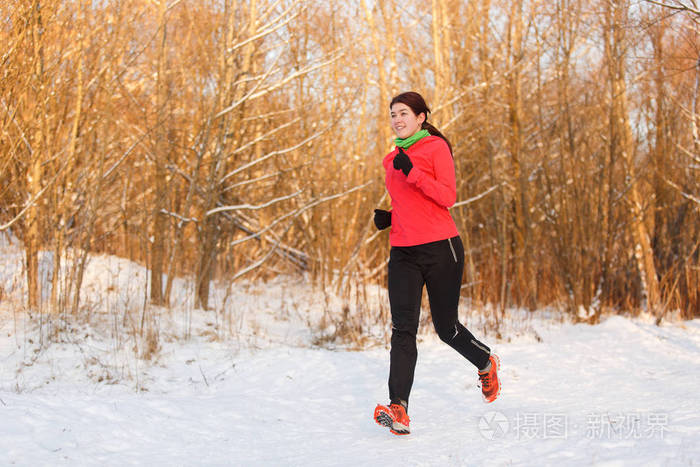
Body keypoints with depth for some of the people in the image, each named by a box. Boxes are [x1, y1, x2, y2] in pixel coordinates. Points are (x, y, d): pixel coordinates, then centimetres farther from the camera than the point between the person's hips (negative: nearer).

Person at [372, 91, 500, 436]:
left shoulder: (436, 147, -2)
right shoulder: (391, 160, 17)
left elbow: (447, 197, -13)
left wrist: (412, 171, -22)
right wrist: (389, 217, 8)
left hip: (439, 248, -5)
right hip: (403, 252, 5)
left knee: (446, 328, 8)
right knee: (403, 328, -12)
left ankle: (486, 363, 40)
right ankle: (398, 411, -21)